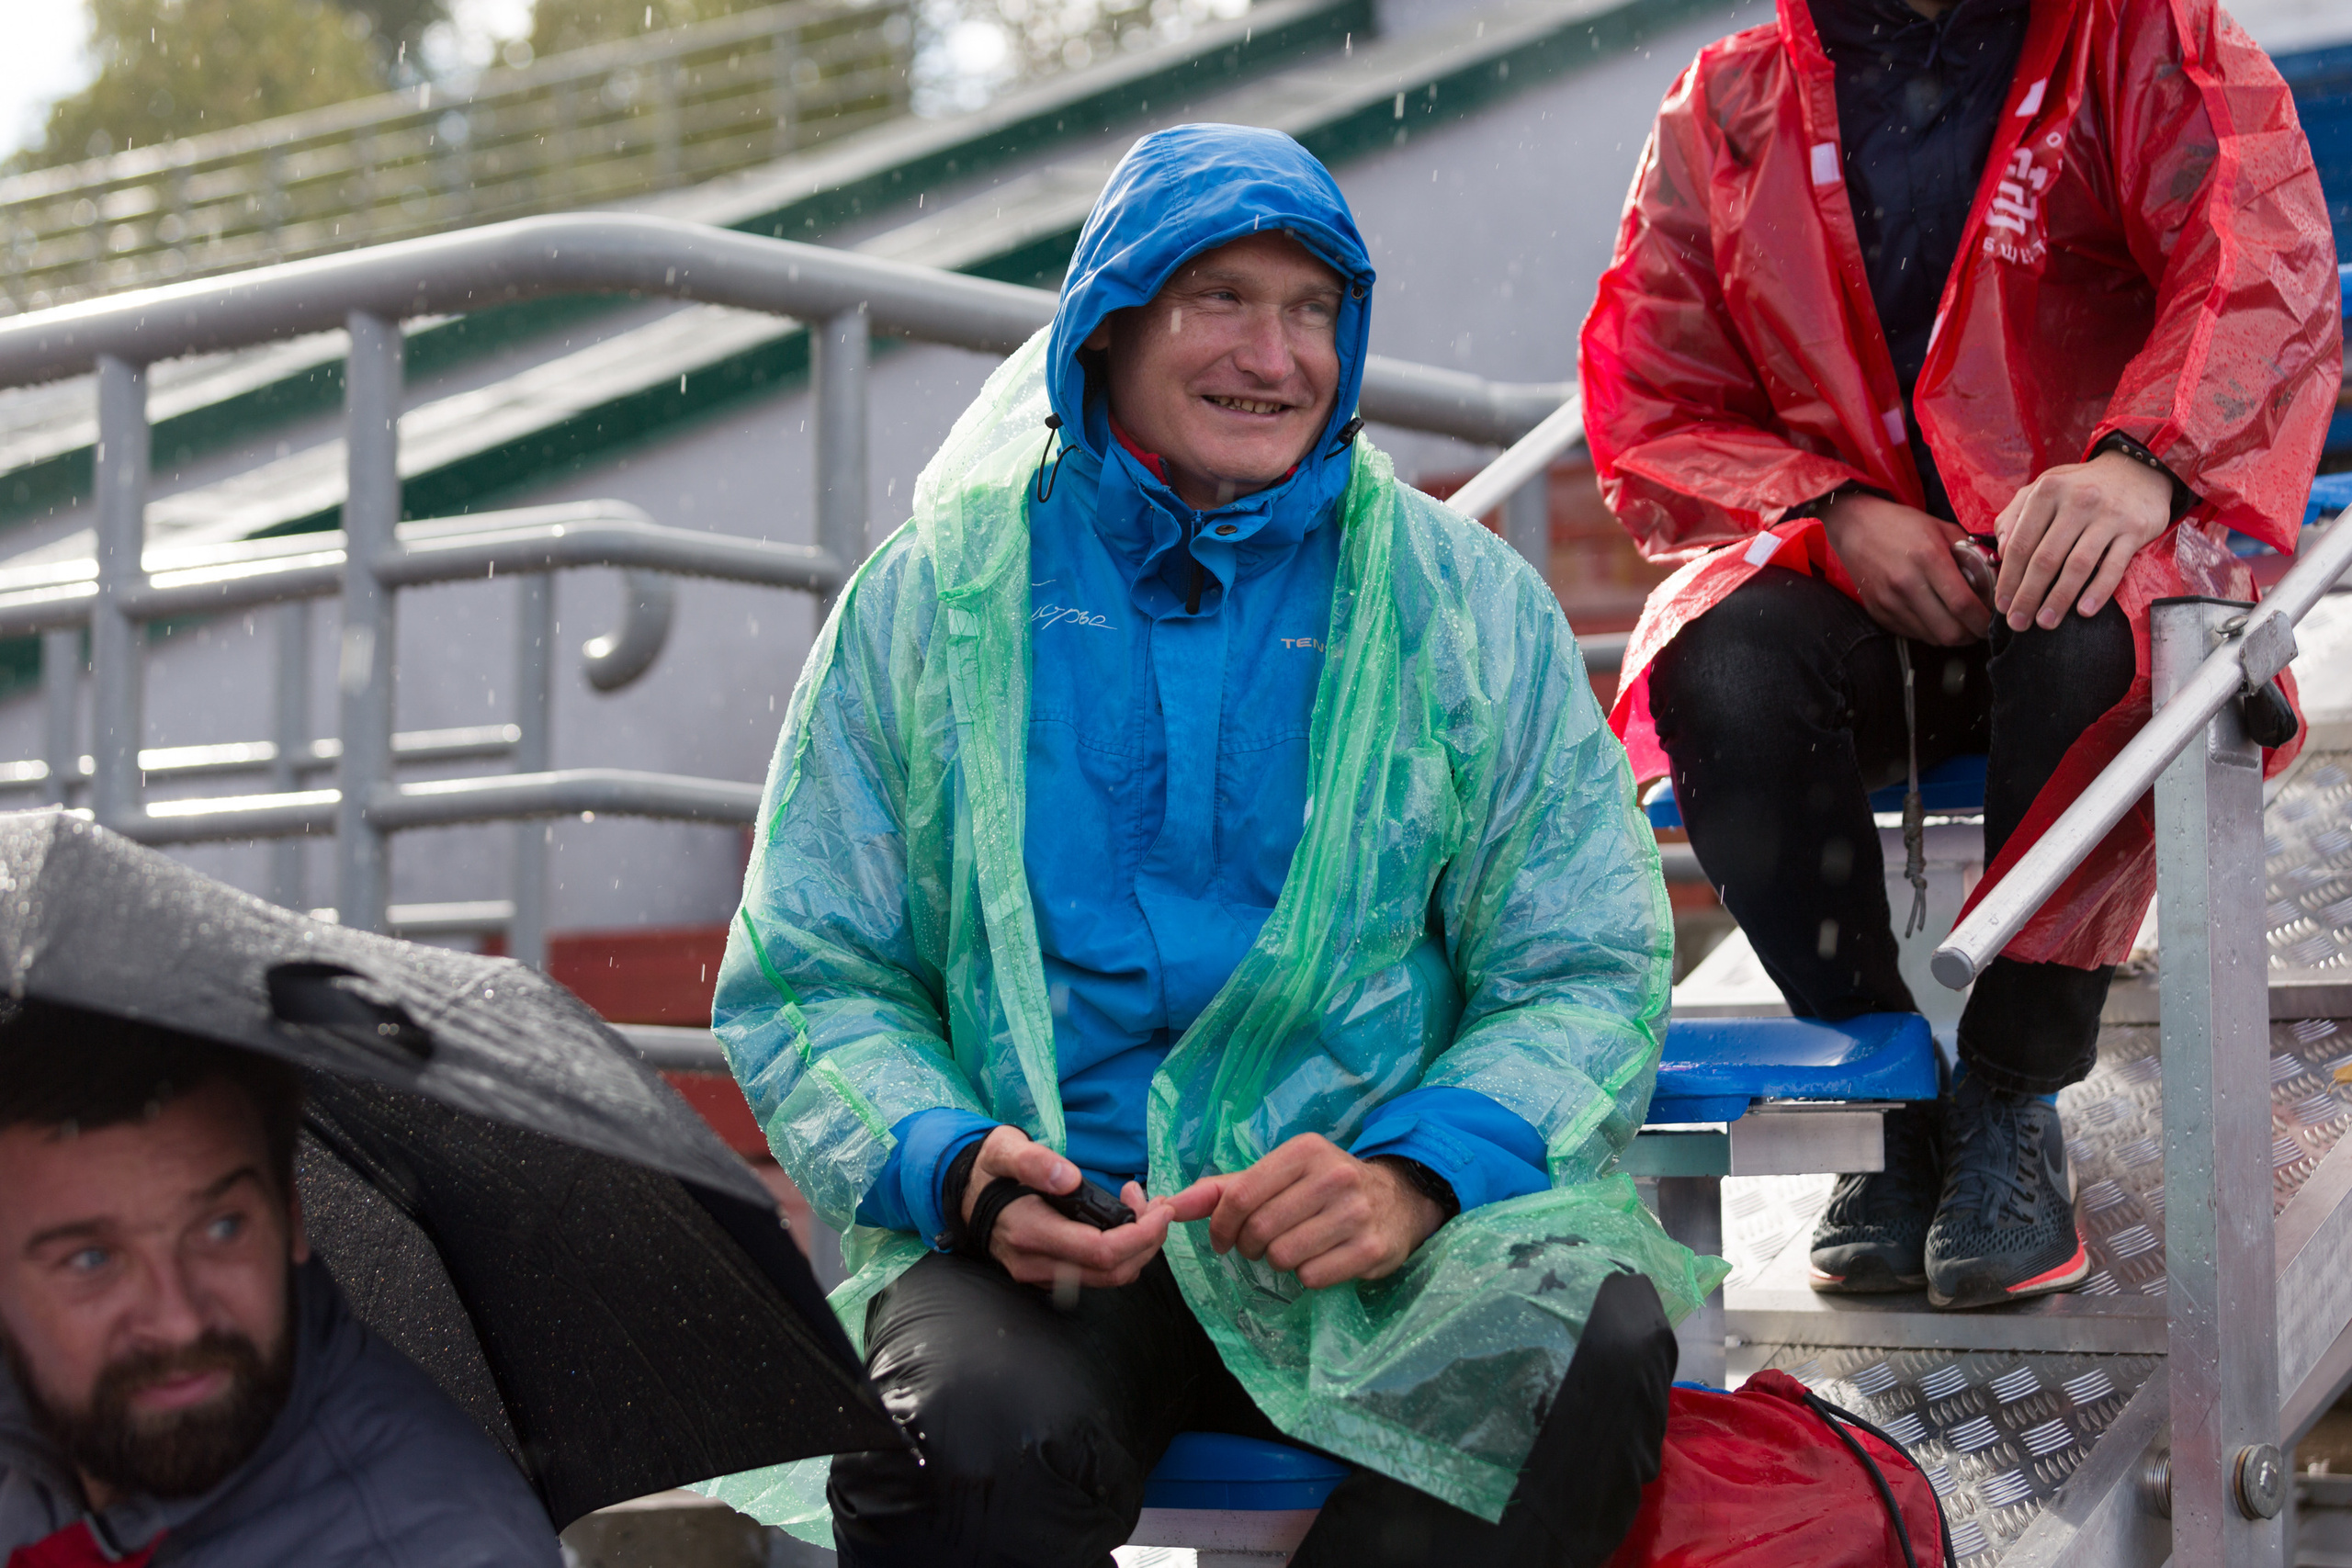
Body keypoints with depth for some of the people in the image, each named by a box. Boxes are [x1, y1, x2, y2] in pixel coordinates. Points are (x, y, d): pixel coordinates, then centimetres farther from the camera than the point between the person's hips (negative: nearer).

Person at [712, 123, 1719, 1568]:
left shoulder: (1466, 603, 9)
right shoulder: (928, 604, 9)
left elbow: (1584, 977, 6)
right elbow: (810, 980, 9)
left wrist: (1417, 1176, -15)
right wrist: (955, 1168, -13)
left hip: (1389, 1230, 2)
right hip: (1034, 1233, -1)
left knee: (1586, 1349, -31)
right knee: (975, 1436, -36)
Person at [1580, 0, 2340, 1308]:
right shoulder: (1725, 108, 12)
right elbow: (1651, 406, 8)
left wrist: (2141, 461, -32)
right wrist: (1839, 512, -12)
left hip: (2078, 557, -2)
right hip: (1851, 581, 2)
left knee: (2094, 646, -37)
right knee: (1721, 667, -31)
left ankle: (2014, 1098, -21)